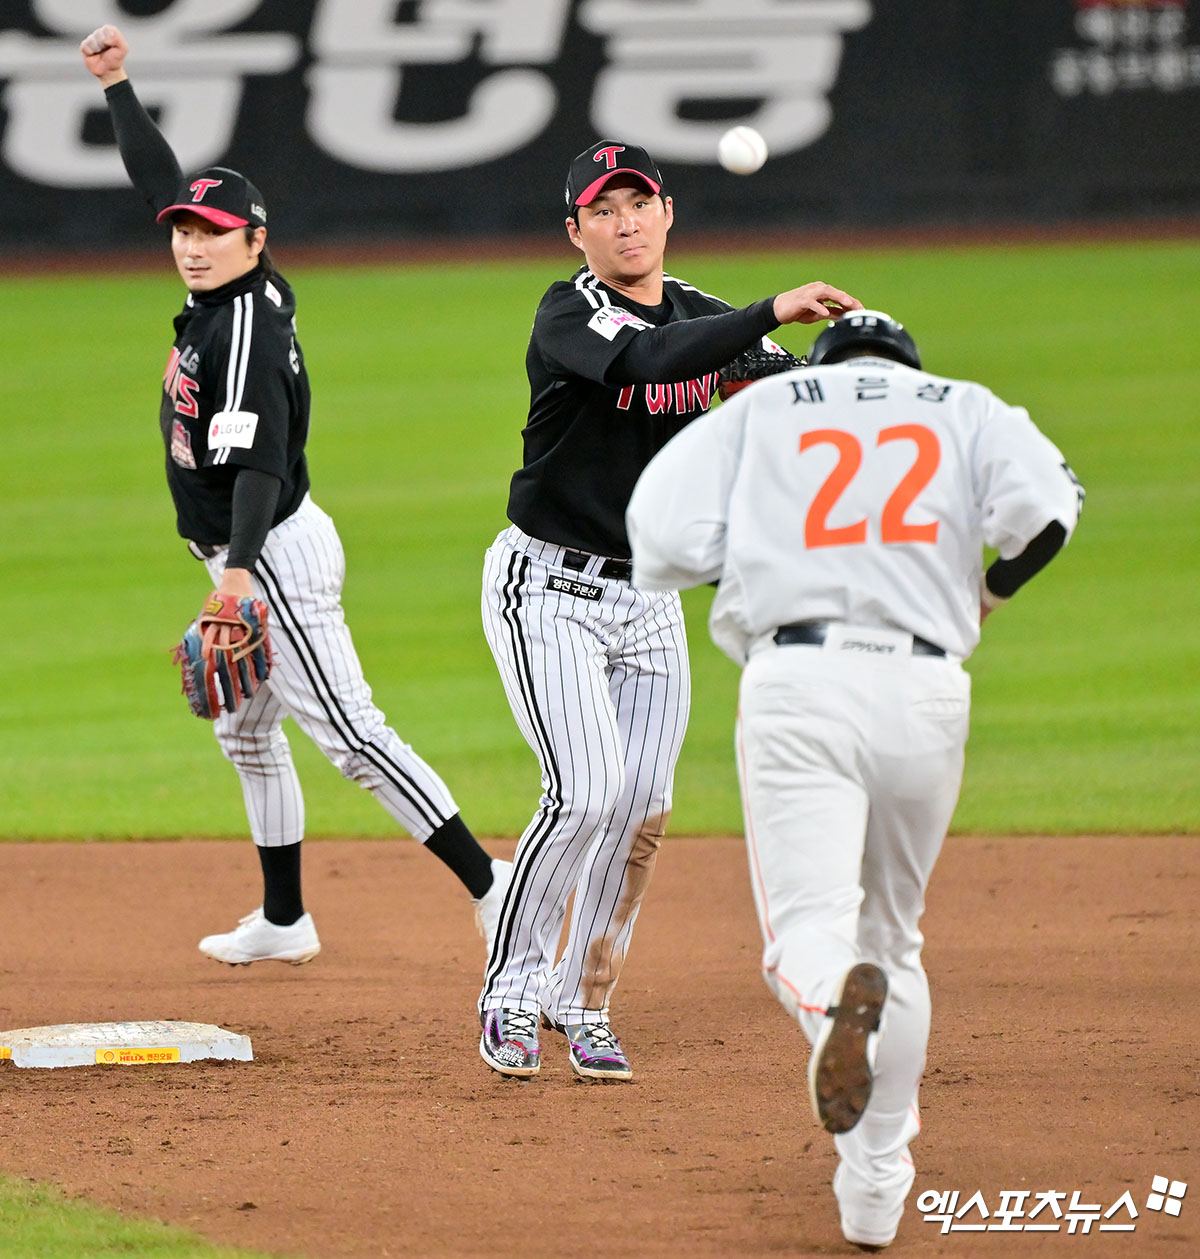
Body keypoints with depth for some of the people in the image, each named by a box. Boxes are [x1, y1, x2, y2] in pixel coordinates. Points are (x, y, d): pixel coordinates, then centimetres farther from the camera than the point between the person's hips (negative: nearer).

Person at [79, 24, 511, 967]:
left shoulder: (244, 328, -21)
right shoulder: (227, 294, 5)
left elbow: (260, 462, -30)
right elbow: (160, 185, 17)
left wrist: (241, 568, -40)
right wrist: (117, 85, 16)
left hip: (276, 554, -10)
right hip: (254, 558, 10)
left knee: (350, 732, -12)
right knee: (247, 733, 19)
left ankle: (486, 884, -15)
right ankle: (284, 921, 29)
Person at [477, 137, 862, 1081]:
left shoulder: (706, 317, 6)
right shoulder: (570, 316, -15)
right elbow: (647, 359, -35)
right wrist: (772, 313, -41)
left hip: (649, 601, 6)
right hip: (548, 587, -6)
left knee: (644, 811, 1)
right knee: (589, 791, -17)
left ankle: (584, 1006, 15)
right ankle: (511, 992, -2)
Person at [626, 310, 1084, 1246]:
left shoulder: (762, 407, 15)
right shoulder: (967, 409, 16)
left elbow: (664, 542, 1)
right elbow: (1042, 510, -5)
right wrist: (992, 588, 15)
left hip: (798, 683, -2)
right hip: (925, 691, 2)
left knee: (808, 926, -8)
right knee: (893, 937, 18)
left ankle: (838, 995, -47)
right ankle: (875, 1194, 19)